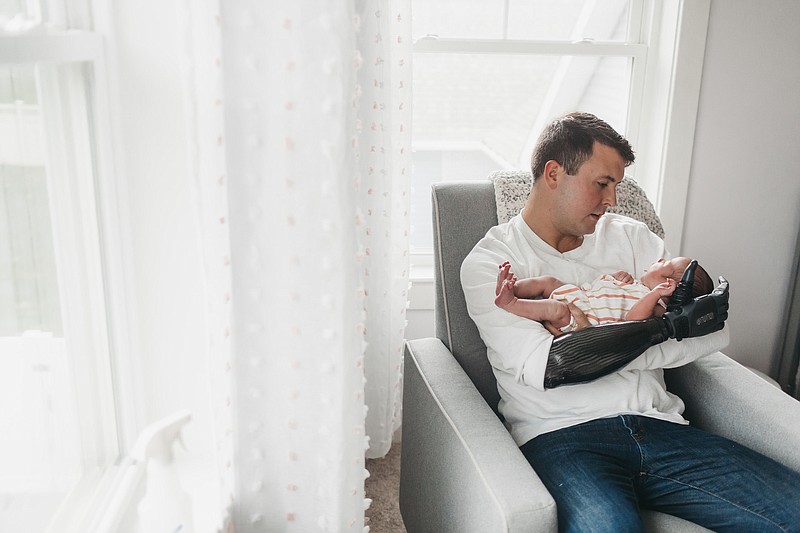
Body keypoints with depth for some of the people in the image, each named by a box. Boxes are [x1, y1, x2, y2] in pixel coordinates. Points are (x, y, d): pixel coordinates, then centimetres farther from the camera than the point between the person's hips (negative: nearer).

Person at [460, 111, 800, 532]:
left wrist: (592, 353, -7)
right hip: (561, 435, -5)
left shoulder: (630, 237, 18)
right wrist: (668, 326, -9)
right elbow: (546, 366, -13)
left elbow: (712, 332, 7)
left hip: (658, 424, 5)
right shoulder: (489, 262, 3)